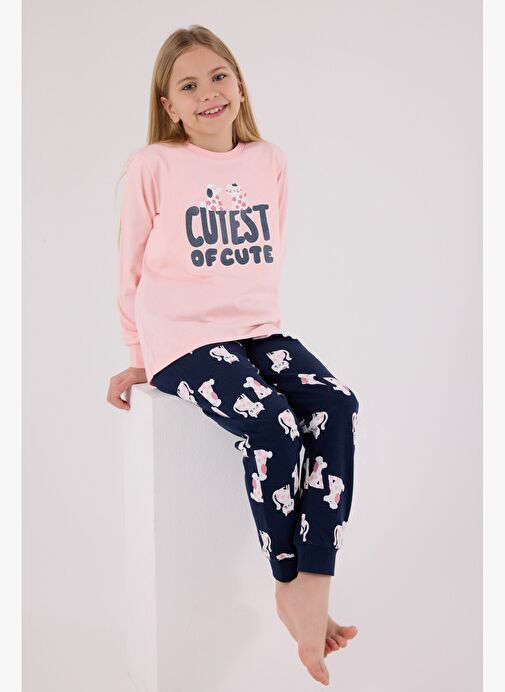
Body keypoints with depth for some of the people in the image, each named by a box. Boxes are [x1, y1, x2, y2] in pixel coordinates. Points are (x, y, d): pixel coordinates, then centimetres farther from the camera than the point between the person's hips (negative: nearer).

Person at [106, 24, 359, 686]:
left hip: (258, 330, 5)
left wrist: (258, 317, 12)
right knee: (275, 426, -26)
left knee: (338, 407, -21)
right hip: (184, 339, -4)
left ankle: (313, 588, -19)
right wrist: (140, 357, 9)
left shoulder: (271, 162, 10)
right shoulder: (154, 166, -2)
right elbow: (130, 271, 4)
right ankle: (290, 589, -6)